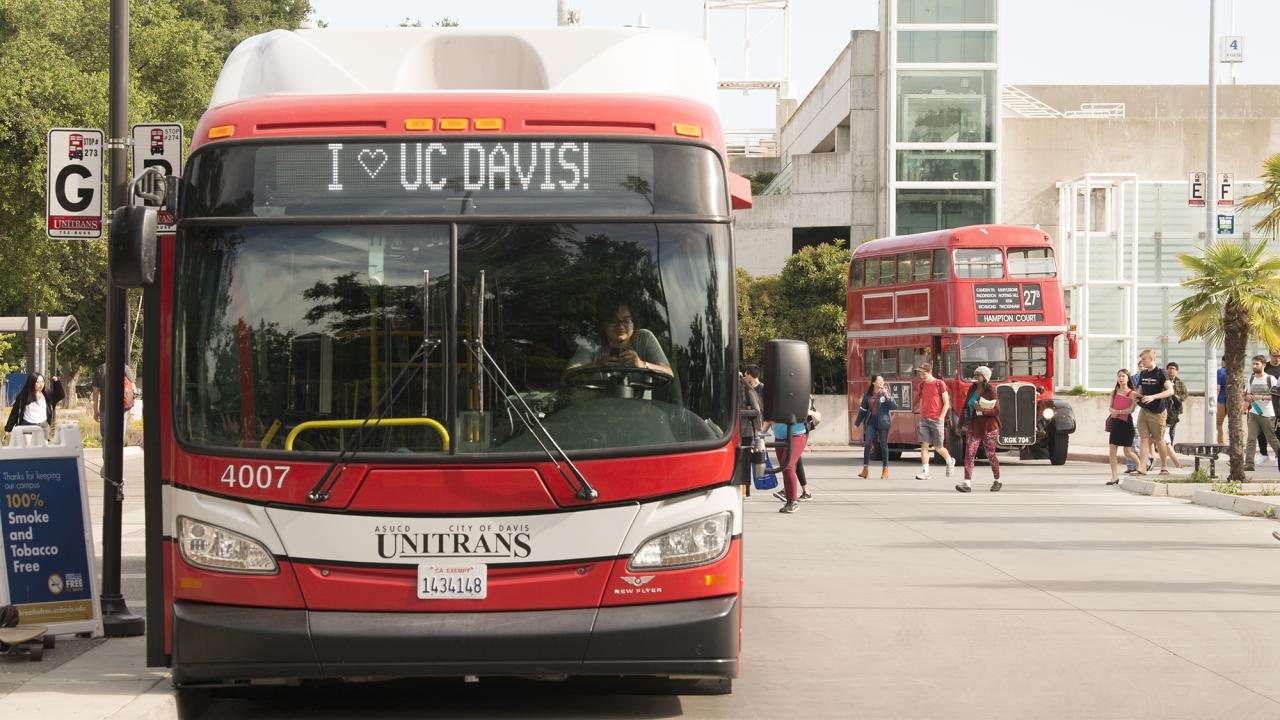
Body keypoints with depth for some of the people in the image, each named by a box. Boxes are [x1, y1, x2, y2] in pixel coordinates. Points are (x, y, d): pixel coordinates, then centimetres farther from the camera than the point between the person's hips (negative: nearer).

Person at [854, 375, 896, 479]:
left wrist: (887, 397, -20)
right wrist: (857, 423, 17)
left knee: (883, 445, 3)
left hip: (883, 422, -2)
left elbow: (894, 407, -8)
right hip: (871, 421, 2)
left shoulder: (885, 393, 0)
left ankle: (885, 470, 13)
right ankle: (865, 469, 1)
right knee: (867, 444, -6)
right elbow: (863, 409, 15)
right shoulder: (868, 395, 7)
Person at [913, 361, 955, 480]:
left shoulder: (939, 384, -5)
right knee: (924, 445, -7)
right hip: (924, 420, 4)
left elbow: (946, 403, -4)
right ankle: (924, 471, -9)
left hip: (936, 420, -4)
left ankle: (950, 461, 33)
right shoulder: (922, 385, 10)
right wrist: (921, 418, 12)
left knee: (938, 447, 5)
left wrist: (941, 418, -10)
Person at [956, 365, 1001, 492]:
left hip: (988, 427, -5)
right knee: (969, 454, -8)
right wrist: (960, 424, 14)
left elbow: (996, 410, -11)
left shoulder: (990, 391, -8)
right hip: (974, 427, 5)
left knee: (991, 454, 6)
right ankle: (967, 483, -14)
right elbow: (965, 407, 15)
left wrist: (982, 410, -24)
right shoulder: (972, 390, 8)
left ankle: (997, 481, 25)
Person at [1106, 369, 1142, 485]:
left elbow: (1131, 409, -12)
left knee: (1127, 452, 1)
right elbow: (1110, 407, 7)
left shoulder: (1132, 393, -4)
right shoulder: (1114, 392, 10)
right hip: (1115, 422, 4)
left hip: (1126, 422, -4)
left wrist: (1118, 412, -13)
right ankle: (1114, 477, 0)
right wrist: (1113, 411, -15)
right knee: (1112, 450, -3)